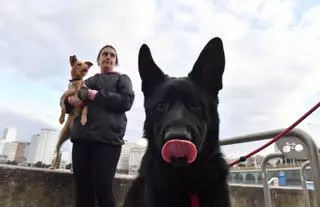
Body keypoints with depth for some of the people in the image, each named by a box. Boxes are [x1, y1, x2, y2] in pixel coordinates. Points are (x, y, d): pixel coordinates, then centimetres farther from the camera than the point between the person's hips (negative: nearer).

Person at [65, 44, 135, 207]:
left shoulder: (122, 78, 17)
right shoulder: (88, 81, 27)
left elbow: (127, 101, -3)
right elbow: (67, 105, 28)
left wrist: (96, 95, -8)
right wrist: (70, 100, 3)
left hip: (107, 137, -4)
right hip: (81, 137, 4)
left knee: (102, 188, -9)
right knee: (82, 189, 1)